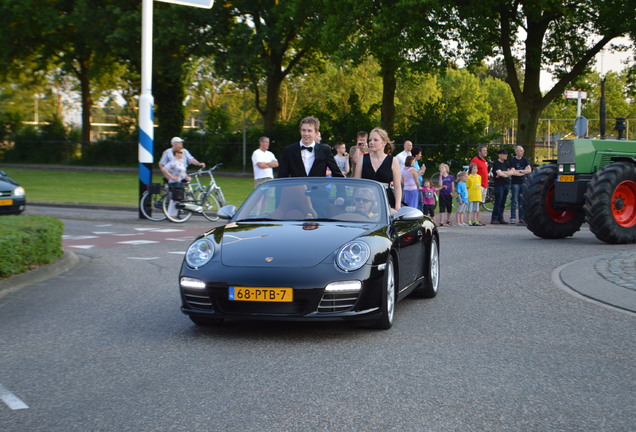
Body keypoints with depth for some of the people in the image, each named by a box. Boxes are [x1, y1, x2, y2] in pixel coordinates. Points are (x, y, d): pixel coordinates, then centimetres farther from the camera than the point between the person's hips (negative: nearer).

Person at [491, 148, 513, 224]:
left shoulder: (506, 163, 17)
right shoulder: (496, 163, -5)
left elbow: (511, 172, 8)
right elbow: (499, 173, -16)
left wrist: (503, 173, -9)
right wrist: (507, 174, 1)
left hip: (506, 185, 7)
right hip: (499, 185, -7)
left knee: (503, 203, 8)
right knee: (498, 202, -8)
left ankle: (500, 218, 12)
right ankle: (494, 219, -6)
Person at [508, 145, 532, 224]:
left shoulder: (525, 160, 11)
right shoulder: (513, 161, -3)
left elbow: (529, 170, 0)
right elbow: (513, 172, -13)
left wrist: (519, 171, -9)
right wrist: (524, 171, -4)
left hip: (523, 183, 4)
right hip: (515, 183, -4)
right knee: (514, 201, -7)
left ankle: (522, 218, 8)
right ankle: (513, 218, -5)